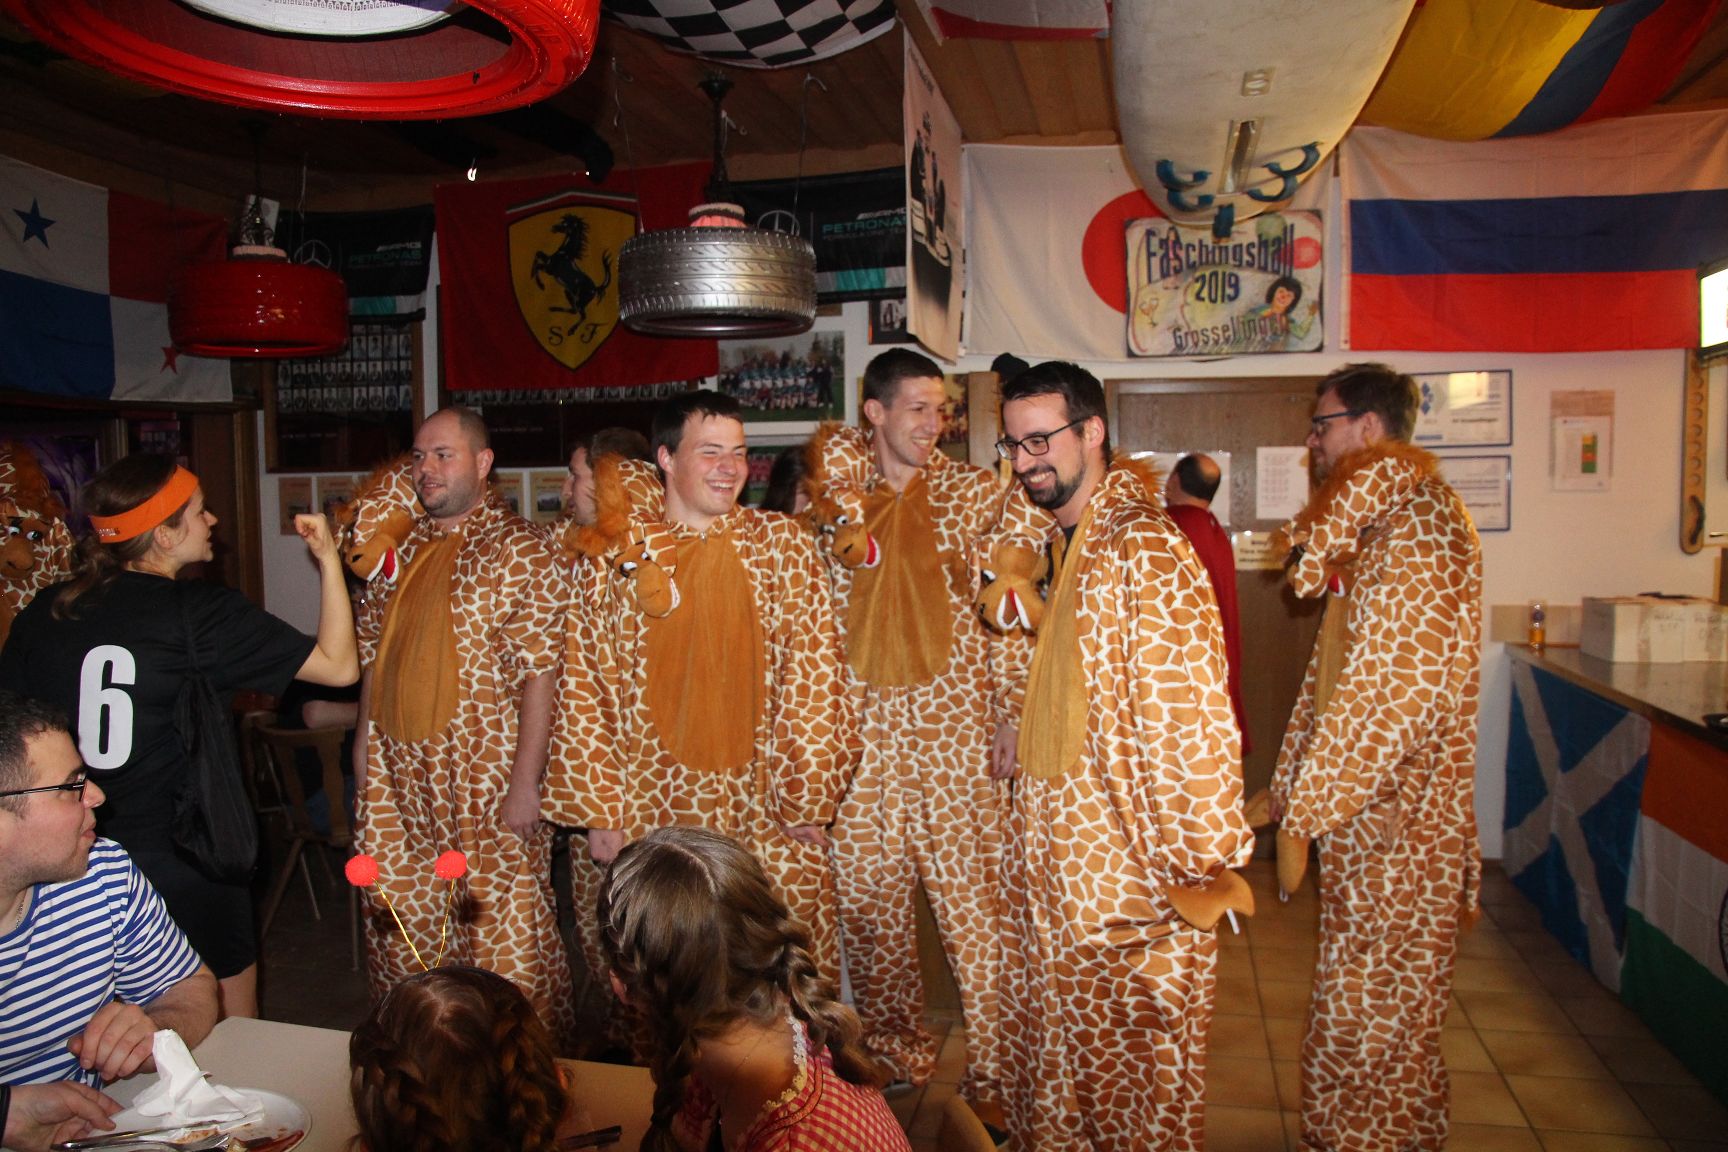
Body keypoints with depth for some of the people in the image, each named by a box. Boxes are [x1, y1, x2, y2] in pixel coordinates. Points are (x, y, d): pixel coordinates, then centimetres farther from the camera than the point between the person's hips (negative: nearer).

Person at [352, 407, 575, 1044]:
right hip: (398, 777, 7)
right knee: (403, 928, 16)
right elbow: (373, 651, 18)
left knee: (506, 938, 1)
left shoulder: (519, 549, -9)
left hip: (485, 778, -6)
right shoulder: (402, 547, 11)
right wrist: (364, 741, 13)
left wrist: (525, 782, -17)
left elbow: (539, 673, -14)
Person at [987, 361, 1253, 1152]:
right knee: (1042, 1037, 21)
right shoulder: (1056, 542, 9)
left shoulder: (1145, 548, -20)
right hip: (1046, 846, 8)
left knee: (1130, 1054, 10)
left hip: (1124, 857, -8)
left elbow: (1189, 716, -21)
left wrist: (1200, 863, -19)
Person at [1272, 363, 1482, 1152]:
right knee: (1369, 1008, 21)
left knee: (1366, 1024, 4)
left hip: (1396, 821, -10)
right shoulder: (1372, 524, 14)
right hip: (1361, 804, 10)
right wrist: (1294, 789, 13)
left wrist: (1301, 811, -18)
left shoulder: (1416, 525, -19)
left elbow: (1389, 696, -24)